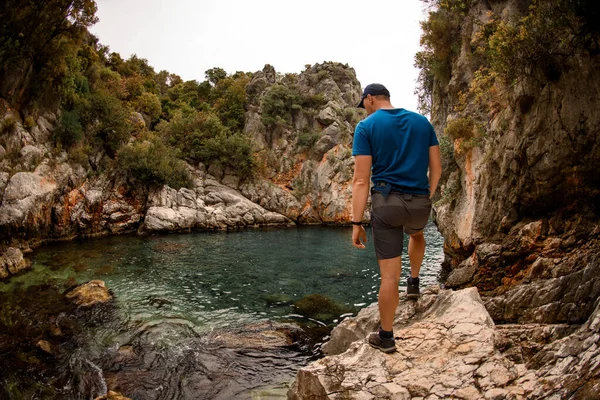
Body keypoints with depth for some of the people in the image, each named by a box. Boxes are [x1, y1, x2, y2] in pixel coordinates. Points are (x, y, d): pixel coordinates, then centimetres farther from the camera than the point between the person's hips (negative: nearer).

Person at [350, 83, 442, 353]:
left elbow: (361, 180, -10)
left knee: (389, 275, 3)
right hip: (420, 203, 4)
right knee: (417, 234, 40)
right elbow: (436, 168, 9)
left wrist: (356, 223, -8)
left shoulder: (366, 127, -3)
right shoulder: (422, 122, 10)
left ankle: (386, 337, 16)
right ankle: (414, 283, 37)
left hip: (387, 202, -4)